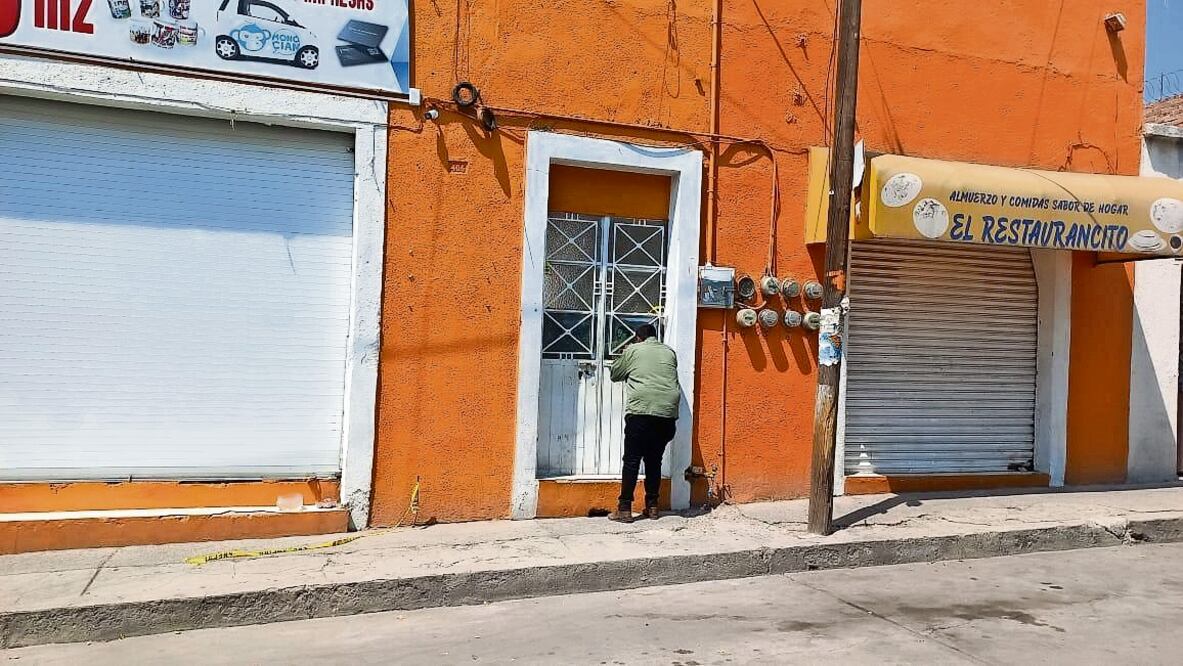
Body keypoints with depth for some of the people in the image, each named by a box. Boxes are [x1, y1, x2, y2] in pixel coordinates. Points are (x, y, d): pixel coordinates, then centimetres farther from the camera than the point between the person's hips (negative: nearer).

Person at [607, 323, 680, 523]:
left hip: (641, 411, -4)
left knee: (632, 460, 0)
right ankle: (652, 506, 16)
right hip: (667, 413, 4)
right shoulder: (669, 352, 18)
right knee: (654, 460, 13)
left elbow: (615, 374, 20)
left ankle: (625, 509, -1)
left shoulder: (633, 350, 9)